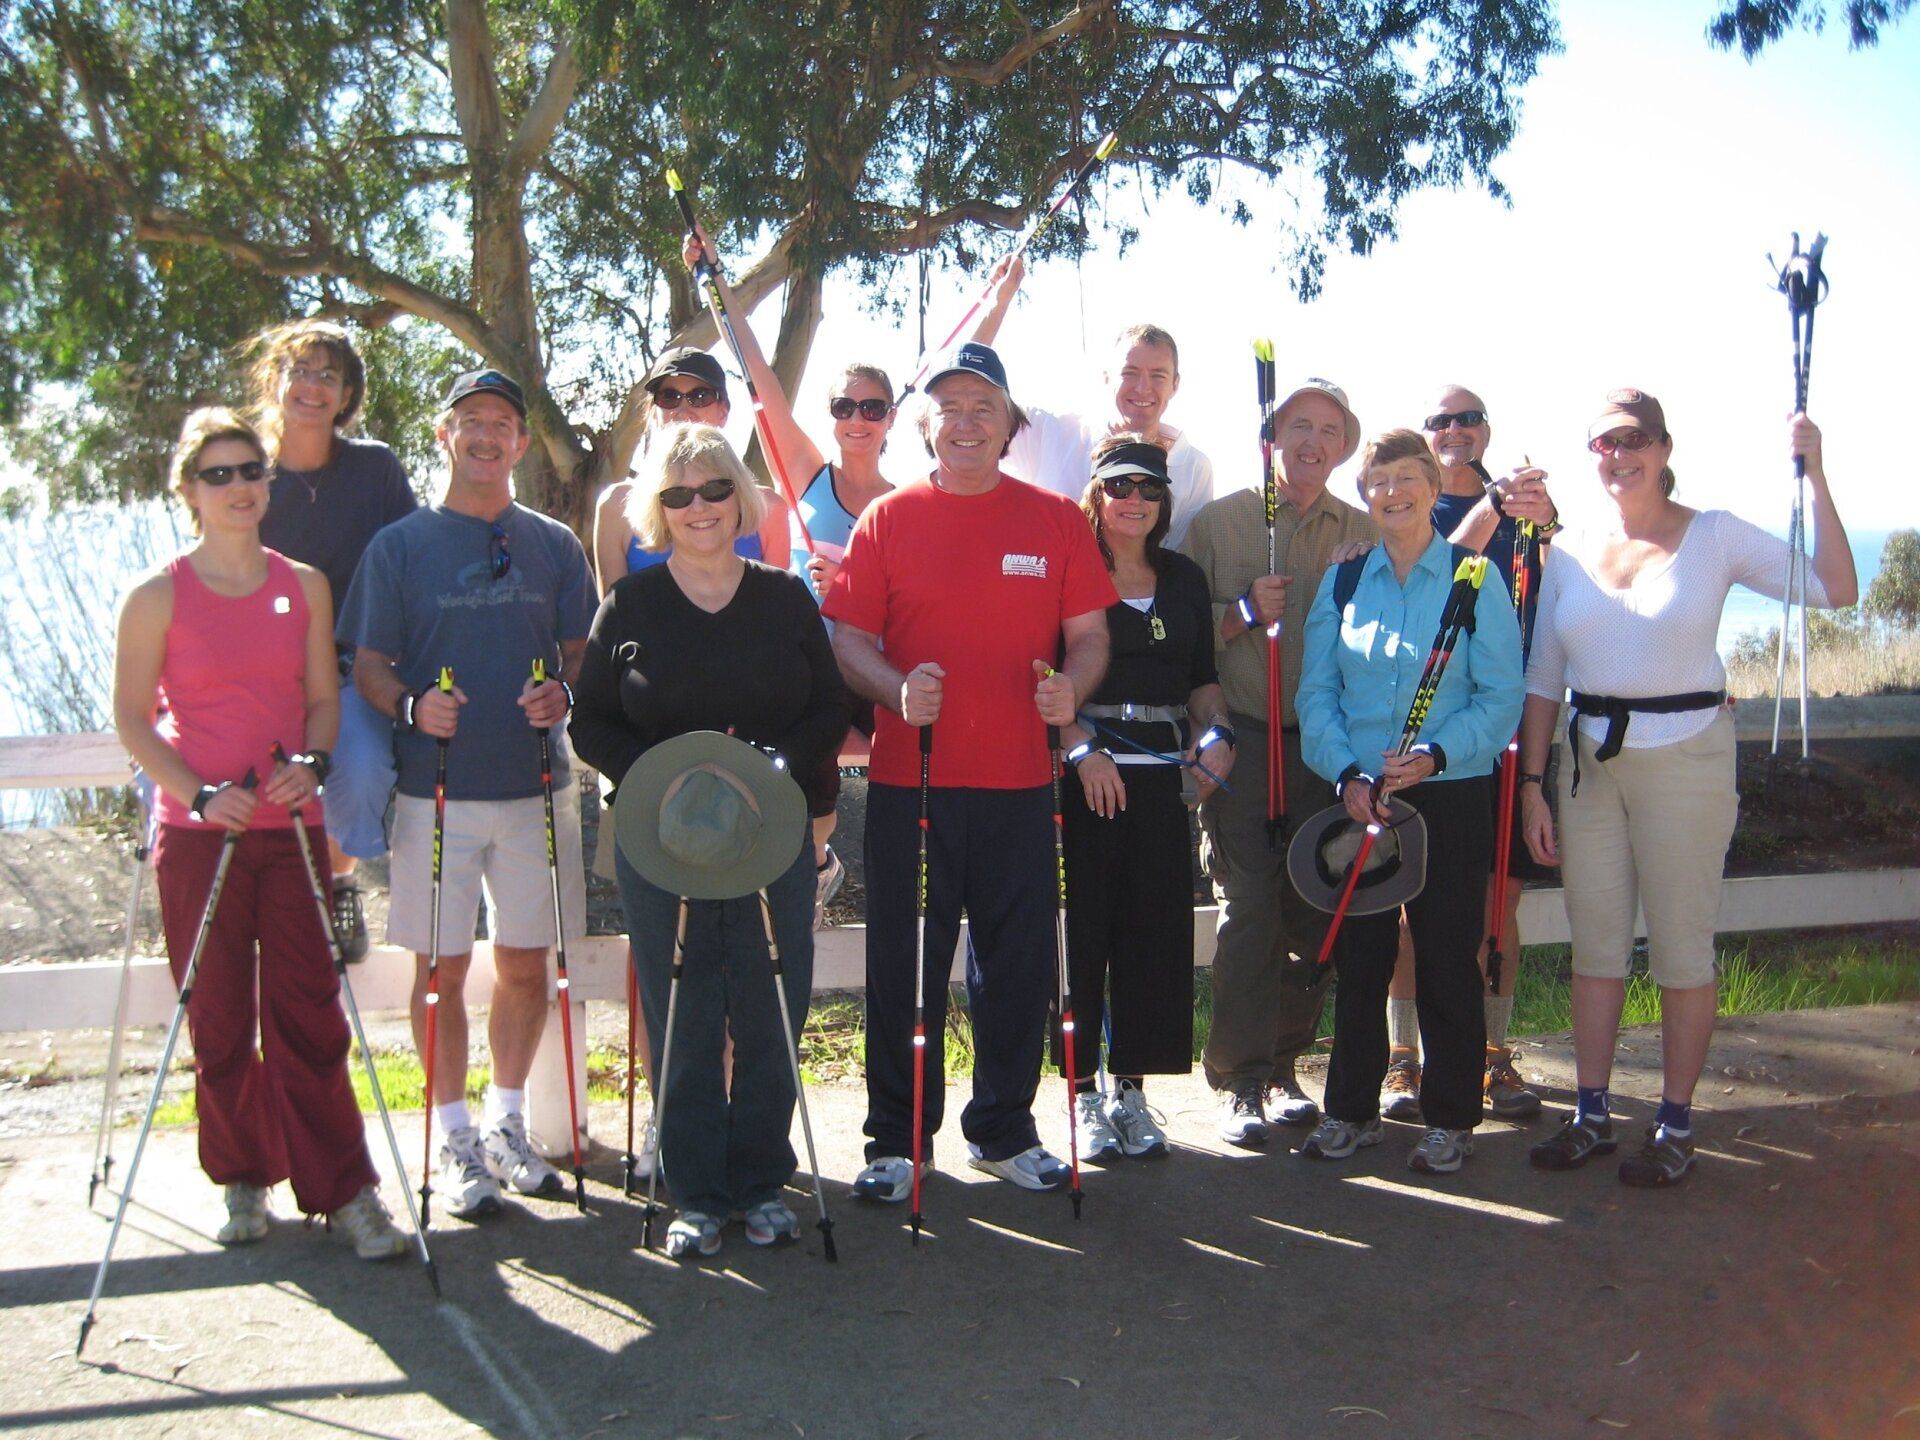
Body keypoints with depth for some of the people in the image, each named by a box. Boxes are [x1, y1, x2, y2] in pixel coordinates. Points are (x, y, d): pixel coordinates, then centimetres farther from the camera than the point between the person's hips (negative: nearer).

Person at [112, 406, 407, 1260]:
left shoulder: (304, 587, 7)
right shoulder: (159, 597, -2)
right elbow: (132, 719, 0)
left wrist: (311, 763, -9)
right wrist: (199, 793, -13)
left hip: (291, 828, 2)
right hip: (199, 834, -1)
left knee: (309, 1013, 0)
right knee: (219, 1020, 6)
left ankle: (344, 1189, 6)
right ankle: (244, 1180, 23)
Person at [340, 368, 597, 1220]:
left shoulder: (554, 545, 9)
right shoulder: (399, 545, 3)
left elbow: (583, 653, 10)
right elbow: (367, 665, 0)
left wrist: (565, 695, -13)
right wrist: (410, 706, -21)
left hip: (535, 787, 2)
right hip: (436, 789, -2)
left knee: (525, 961, 9)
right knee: (442, 967, 3)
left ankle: (507, 1124, 26)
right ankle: (455, 1140, 17)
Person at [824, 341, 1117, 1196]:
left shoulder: (1056, 520, 8)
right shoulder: (887, 519, 4)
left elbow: (1089, 634, 8)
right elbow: (847, 637, 2)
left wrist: (1069, 688, -14)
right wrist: (896, 688, -18)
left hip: (1019, 780, 2)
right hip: (909, 778, -1)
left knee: (1018, 963, 9)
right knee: (906, 965, 5)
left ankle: (1003, 1129, 27)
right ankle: (896, 1139, 19)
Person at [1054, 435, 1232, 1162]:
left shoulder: (1185, 578, 15)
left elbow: (1201, 676, 19)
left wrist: (1215, 731, 1)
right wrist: (1082, 748, -16)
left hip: (1161, 769, 5)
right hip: (1082, 768, -5)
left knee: (1155, 925, 5)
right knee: (1083, 927, -2)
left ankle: (1132, 1087, 16)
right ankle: (1083, 1091, 9)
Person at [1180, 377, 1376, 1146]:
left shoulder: (1362, 534, 10)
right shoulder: (1218, 523, 4)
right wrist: (1245, 612, -14)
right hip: (1244, 739, -3)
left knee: (1314, 913, 5)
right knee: (1249, 910, -6)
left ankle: (1282, 1066, 19)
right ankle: (1239, 1080, 2)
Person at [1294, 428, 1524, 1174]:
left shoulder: (1475, 580, -2)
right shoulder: (1342, 582, 7)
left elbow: (1503, 696, -5)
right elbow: (1316, 692, 4)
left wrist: (1436, 754, -19)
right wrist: (1346, 774, -10)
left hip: (1451, 797, -3)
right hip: (1358, 798, 3)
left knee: (1447, 959, 4)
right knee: (1357, 957, 9)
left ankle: (1450, 1118, 17)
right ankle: (1350, 1110, 22)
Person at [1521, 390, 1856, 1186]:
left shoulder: (1715, 537, -2)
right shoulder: (1570, 551, 6)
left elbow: (1837, 589, -10)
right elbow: (1542, 678, 7)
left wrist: (1813, 477, -12)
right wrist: (1532, 785, 3)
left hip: (1686, 756, -3)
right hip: (1590, 759, 3)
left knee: (1681, 947, 3)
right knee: (1594, 944, 9)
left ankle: (1675, 1123, 16)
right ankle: (1592, 1114, 21)